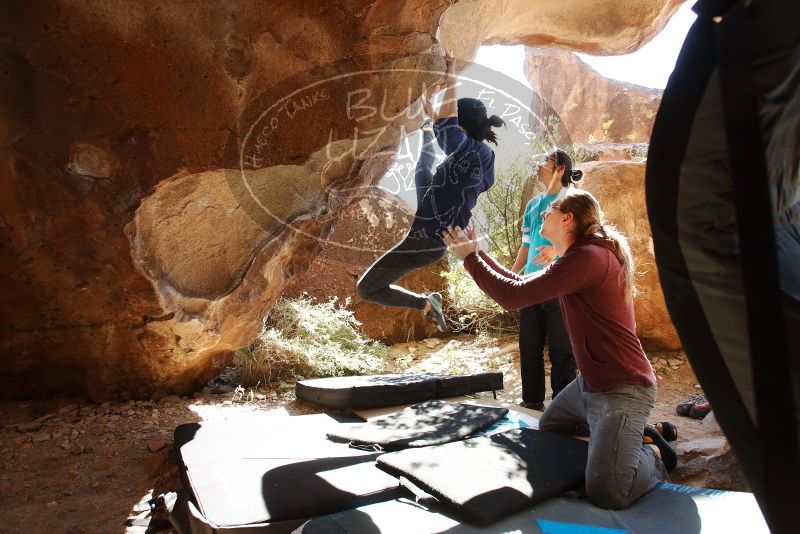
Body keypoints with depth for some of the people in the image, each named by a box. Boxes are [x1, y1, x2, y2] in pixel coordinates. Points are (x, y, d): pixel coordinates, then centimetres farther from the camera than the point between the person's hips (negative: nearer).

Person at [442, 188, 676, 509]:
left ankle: (651, 455, 10)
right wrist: (478, 253, 12)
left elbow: (513, 298, -26)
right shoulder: (581, 256, 10)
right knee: (547, 429, 27)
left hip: (622, 389, -10)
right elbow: (521, 284, 15)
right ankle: (630, 436, 25)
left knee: (605, 493, -18)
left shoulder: (588, 256, -24)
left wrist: (470, 257, -14)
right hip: (590, 383, 10)